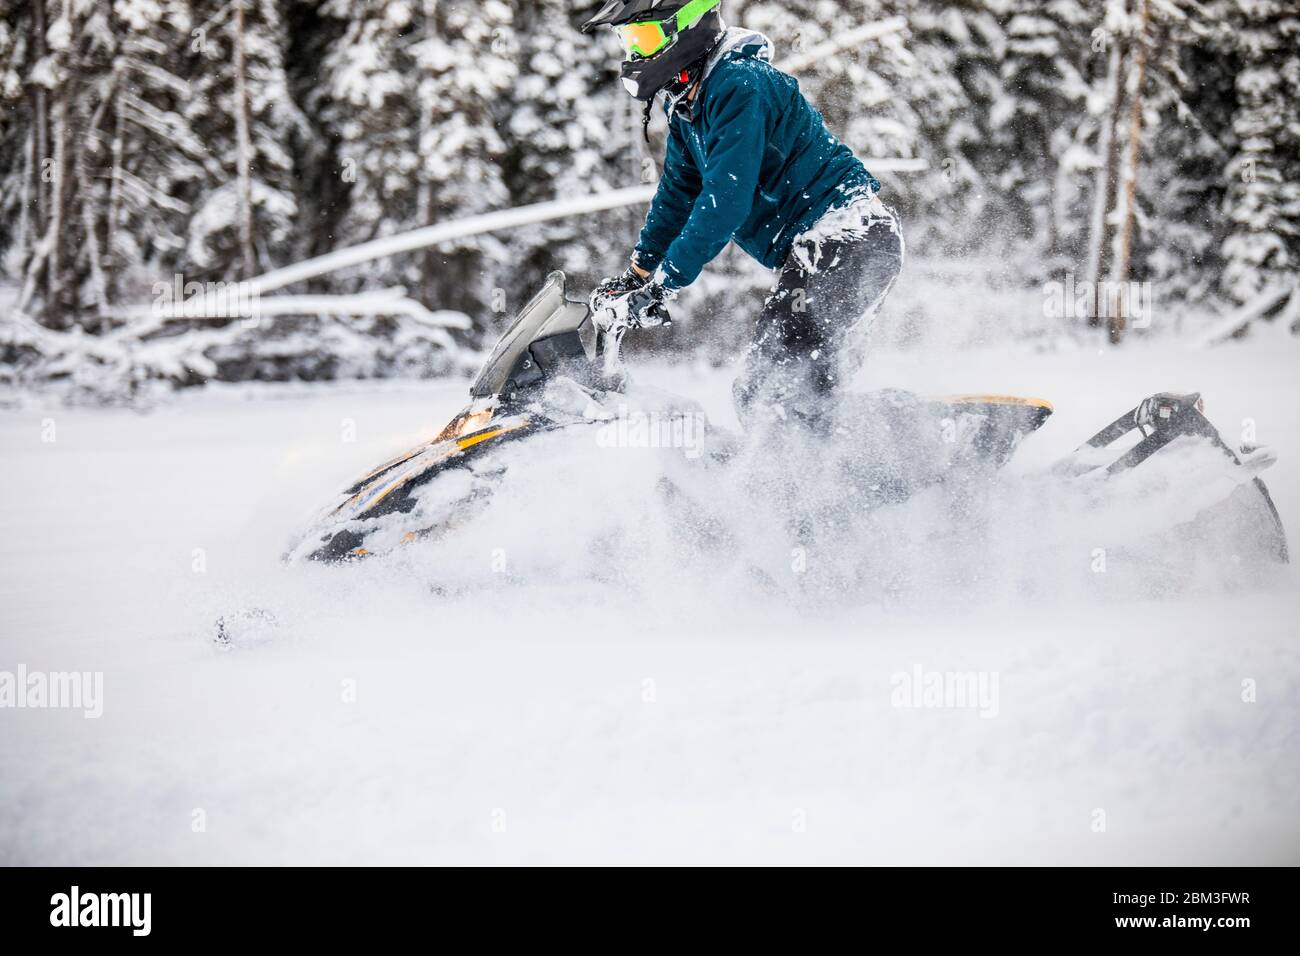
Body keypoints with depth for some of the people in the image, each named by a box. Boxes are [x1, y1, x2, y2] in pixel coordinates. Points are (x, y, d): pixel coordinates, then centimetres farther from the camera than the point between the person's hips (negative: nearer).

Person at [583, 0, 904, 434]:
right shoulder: (685, 104, 14)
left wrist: (663, 283, -23)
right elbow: (677, 193, 26)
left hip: (845, 236, -11)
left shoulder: (739, 87, -17)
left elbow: (726, 200, -24)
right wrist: (636, 274, 22)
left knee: (773, 383, -19)